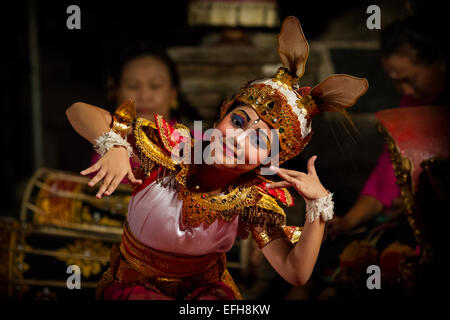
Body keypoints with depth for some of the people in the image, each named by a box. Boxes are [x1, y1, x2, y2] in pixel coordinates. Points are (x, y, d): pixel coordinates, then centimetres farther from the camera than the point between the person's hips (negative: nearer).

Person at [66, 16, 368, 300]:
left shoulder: (254, 199, -16)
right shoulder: (170, 148, -22)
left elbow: (295, 273, -24)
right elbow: (78, 111, -19)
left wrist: (319, 205, -33)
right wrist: (114, 146, -39)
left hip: (205, 288, 2)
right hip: (133, 285, -2)